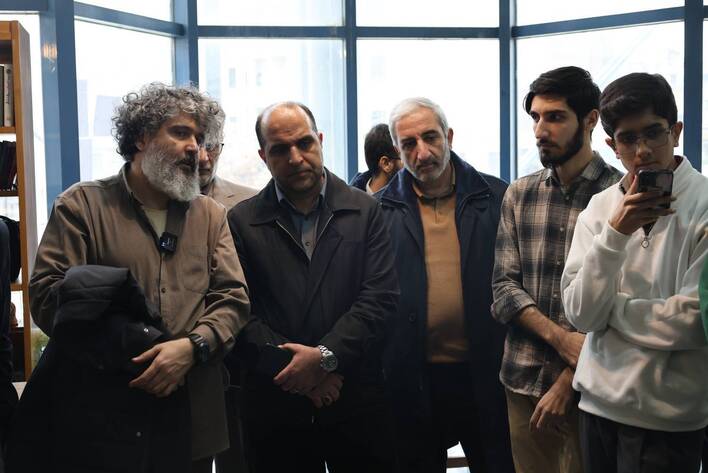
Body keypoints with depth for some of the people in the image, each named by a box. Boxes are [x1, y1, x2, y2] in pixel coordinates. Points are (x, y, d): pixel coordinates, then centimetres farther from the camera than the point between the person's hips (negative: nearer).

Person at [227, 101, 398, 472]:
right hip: (274, 404, 0)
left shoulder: (365, 211, 4)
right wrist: (296, 370, -12)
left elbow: (380, 298, -4)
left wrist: (325, 356, -14)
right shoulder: (241, 222, 3)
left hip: (356, 400, 1)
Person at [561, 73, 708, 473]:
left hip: (667, 418, -4)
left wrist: (611, 307, -6)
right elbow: (581, 315, -6)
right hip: (600, 400, 4)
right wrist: (615, 234, -17)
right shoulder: (600, 208, 2)